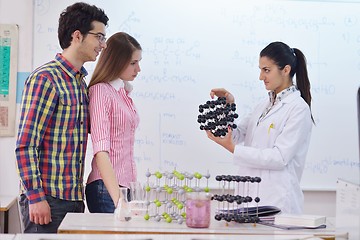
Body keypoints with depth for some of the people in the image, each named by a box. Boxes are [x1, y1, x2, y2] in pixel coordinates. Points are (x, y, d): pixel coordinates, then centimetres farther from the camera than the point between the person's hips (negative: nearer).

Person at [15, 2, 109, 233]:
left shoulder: (80, 82, 14)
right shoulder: (46, 78, -12)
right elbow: (26, 145, -16)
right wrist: (35, 197, -18)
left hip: (74, 197, 8)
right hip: (47, 200, -8)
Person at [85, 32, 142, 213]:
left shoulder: (124, 92, 15)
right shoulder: (100, 91, -10)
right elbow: (101, 150, -19)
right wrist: (118, 199, -29)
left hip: (125, 184, 7)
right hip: (107, 188, -7)